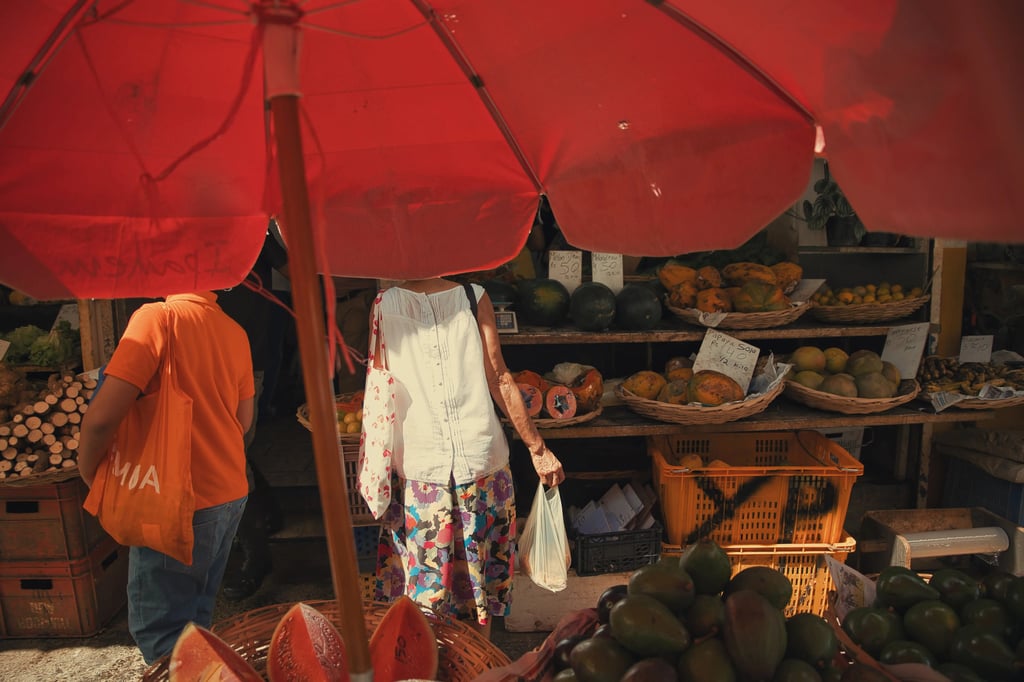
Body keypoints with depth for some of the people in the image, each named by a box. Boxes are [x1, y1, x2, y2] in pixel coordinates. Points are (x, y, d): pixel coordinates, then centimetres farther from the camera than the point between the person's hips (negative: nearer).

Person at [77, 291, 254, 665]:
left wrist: (87, 467, -4)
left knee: (159, 631, 9)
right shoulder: (236, 332, 3)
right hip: (231, 493, 7)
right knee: (196, 616, 23)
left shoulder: (159, 316, -17)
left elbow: (102, 416, -22)